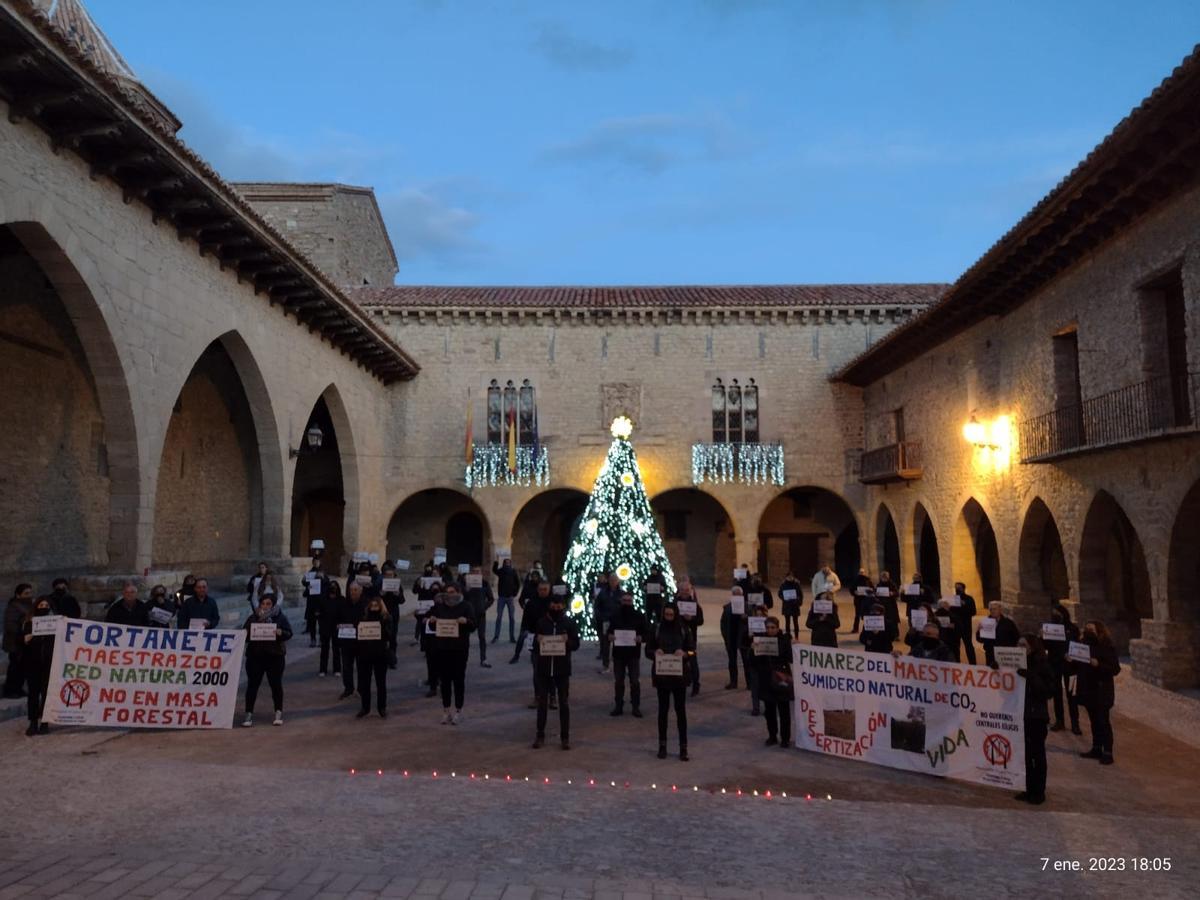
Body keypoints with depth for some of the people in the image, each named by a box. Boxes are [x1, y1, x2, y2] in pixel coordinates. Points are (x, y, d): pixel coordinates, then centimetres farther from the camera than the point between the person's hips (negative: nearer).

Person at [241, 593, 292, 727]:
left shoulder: (280, 617, 2)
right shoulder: (253, 617, 8)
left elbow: (289, 633, -4)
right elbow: (245, 635, 9)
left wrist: (281, 633, -25)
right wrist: (245, 633, -14)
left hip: (275, 656, -1)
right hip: (255, 656, 2)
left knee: (276, 684, 5)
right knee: (252, 684, 1)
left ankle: (278, 713, 16)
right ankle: (249, 714, 9)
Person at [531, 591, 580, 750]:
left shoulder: (570, 623, 0)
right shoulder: (541, 622, 2)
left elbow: (576, 645, 1)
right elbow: (534, 646, 7)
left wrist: (568, 641, -20)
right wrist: (537, 641, -16)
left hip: (562, 669, -1)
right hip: (544, 668, 1)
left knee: (564, 703, 5)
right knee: (542, 702, 8)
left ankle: (565, 737, 14)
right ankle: (540, 735, 18)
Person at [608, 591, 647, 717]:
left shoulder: (639, 615, -1)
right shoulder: (615, 615, 4)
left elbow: (646, 632, 1)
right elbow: (608, 631, 8)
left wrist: (641, 637, -19)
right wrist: (608, 636, -14)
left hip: (634, 653, -2)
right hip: (618, 652, 2)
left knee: (635, 681, 1)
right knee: (618, 681, 8)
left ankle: (636, 707, 10)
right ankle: (618, 706, 17)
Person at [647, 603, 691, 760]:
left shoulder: (684, 630, 1)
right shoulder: (656, 630, 2)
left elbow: (692, 650, 3)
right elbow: (648, 651, 5)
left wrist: (684, 653, -18)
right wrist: (655, 652, -17)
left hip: (680, 675, -1)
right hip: (662, 675, 1)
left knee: (681, 710, 1)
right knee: (663, 709, 9)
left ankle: (683, 747, 7)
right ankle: (662, 745, 19)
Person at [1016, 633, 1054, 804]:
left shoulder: (1042, 665, -9)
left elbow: (1048, 691, -15)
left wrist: (1030, 676, -26)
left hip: (1037, 716, -5)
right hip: (1021, 713, 5)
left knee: (1037, 754, 5)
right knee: (1025, 753, 10)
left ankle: (1039, 792, 15)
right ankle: (1029, 789, 21)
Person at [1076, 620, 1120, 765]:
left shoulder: (1107, 648, -10)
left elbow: (1116, 669, -14)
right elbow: (1078, 666, 18)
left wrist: (1098, 664, -27)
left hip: (1102, 691, -7)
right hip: (1087, 689, 7)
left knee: (1103, 722, -4)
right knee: (1094, 721, 13)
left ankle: (1107, 753, 1)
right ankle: (1096, 749, 21)